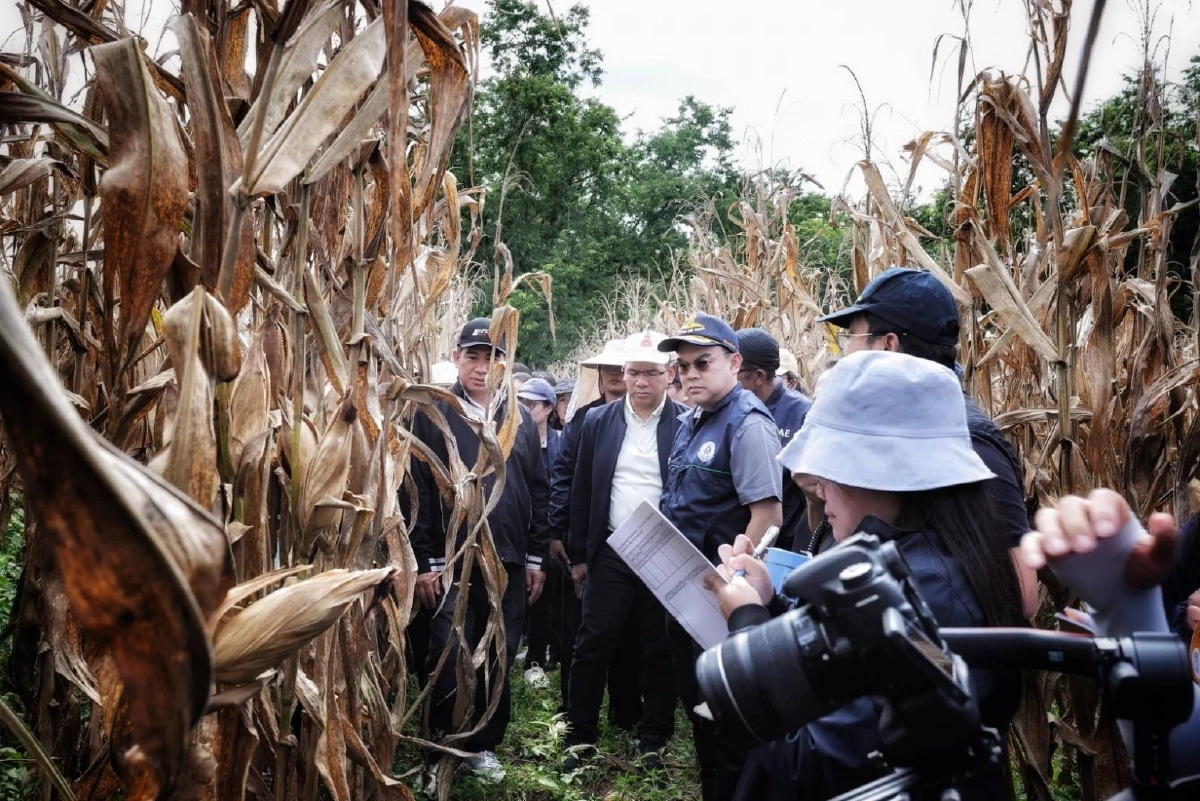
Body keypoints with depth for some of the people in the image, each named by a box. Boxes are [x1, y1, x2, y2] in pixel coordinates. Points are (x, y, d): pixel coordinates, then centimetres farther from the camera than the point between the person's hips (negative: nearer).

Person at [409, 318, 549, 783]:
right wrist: (424, 562, -9)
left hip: (509, 563, 4)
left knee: (497, 661, 11)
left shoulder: (521, 419, 10)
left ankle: (483, 745, 28)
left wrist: (535, 558, 8)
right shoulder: (432, 415, -1)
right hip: (451, 564, -3)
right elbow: (418, 492, -5)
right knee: (449, 661, -1)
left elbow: (538, 492, 12)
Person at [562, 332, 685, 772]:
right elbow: (582, 492, 7)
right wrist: (579, 553, 6)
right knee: (593, 647, 6)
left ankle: (653, 740, 26)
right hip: (611, 554, 2)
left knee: (661, 651, 10)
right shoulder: (597, 422, 3)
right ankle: (581, 738, 20)